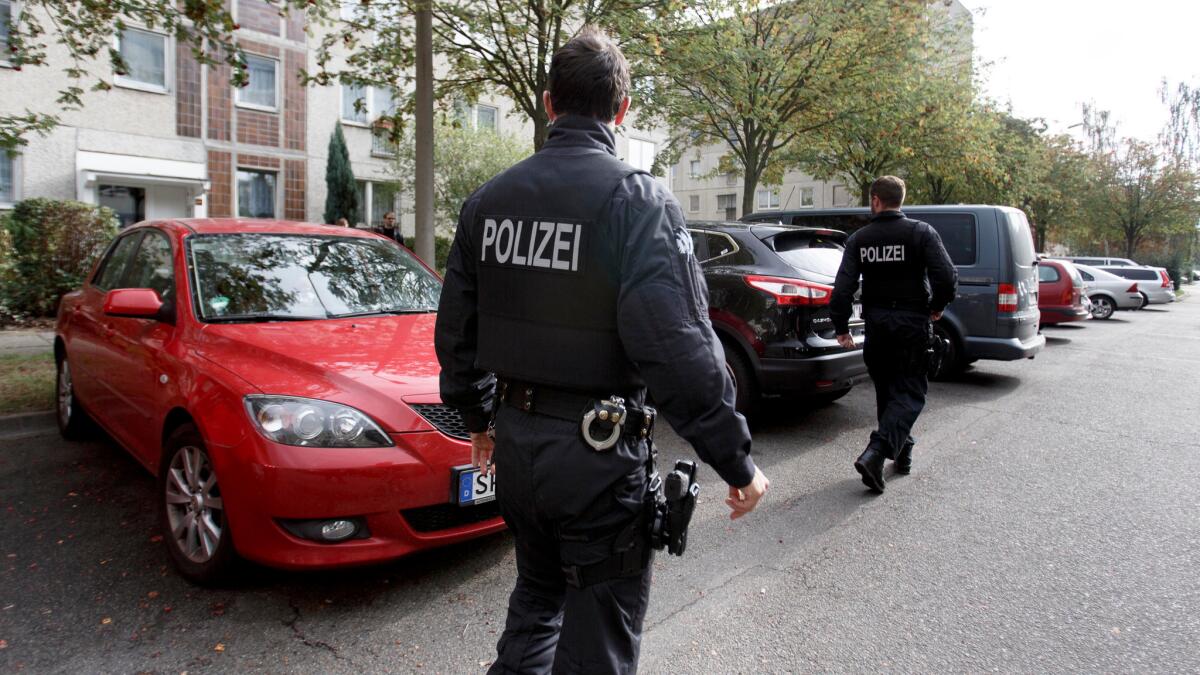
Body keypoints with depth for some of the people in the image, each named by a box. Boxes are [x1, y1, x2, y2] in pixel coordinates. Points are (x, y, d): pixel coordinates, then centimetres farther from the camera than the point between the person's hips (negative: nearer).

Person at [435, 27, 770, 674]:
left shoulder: (487, 199, 5)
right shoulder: (636, 198, -15)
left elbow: (455, 329, 12)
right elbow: (678, 344, -23)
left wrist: (478, 416, 26)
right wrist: (736, 460, -14)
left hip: (515, 442, 7)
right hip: (597, 452, -6)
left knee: (537, 594, 28)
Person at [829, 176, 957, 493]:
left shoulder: (859, 239, 1)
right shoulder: (921, 233, -5)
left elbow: (844, 286, -6)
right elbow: (947, 277, -14)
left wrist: (841, 327, 1)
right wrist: (937, 306, 4)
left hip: (877, 324, 3)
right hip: (912, 324, -3)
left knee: (887, 390, 18)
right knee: (910, 393, 0)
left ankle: (901, 452, 28)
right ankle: (875, 453, -19)